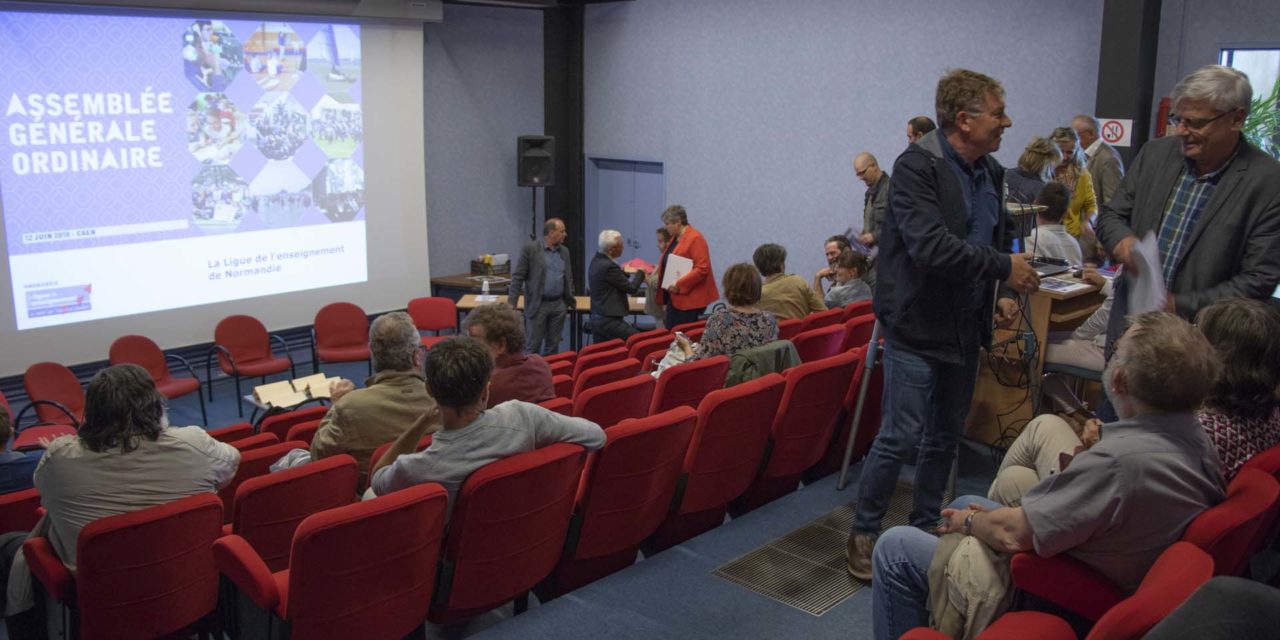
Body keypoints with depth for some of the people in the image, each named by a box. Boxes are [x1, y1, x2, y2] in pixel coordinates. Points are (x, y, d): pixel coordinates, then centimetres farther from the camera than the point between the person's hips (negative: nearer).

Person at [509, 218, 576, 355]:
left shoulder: (564, 251, 11)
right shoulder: (531, 249, -6)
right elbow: (517, 276, -8)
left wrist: (571, 300, 11)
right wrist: (511, 302, -14)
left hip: (559, 305, 5)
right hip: (538, 305, -5)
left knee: (553, 346, 8)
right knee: (533, 346, -1)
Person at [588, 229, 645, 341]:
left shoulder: (596, 260, 8)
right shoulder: (608, 266, -19)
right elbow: (632, 288, -10)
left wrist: (625, 272, 26)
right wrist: (640, 273, 5)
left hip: (597, 319, 10)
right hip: (609, 321, -10)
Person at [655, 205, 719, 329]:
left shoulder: (695, 238, -13)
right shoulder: (675, 238, 15)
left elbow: (702, 269, -20)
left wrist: (679, 284, -22)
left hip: (690, 300, -9)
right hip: (675, 298, 9)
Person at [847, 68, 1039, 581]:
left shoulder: (990, 172, 9)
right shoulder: (917, 167, -17)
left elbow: (1000, 237, 21)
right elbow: (930, 245, -28)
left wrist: (1005, 294, 4)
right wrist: (1003, 267, -22)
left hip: (965, 327, 8)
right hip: (918, 326, -8)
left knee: (945, 436, 16)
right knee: (901, 437, -6)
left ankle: (925, 526, 31)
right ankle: (864, 532, 11)